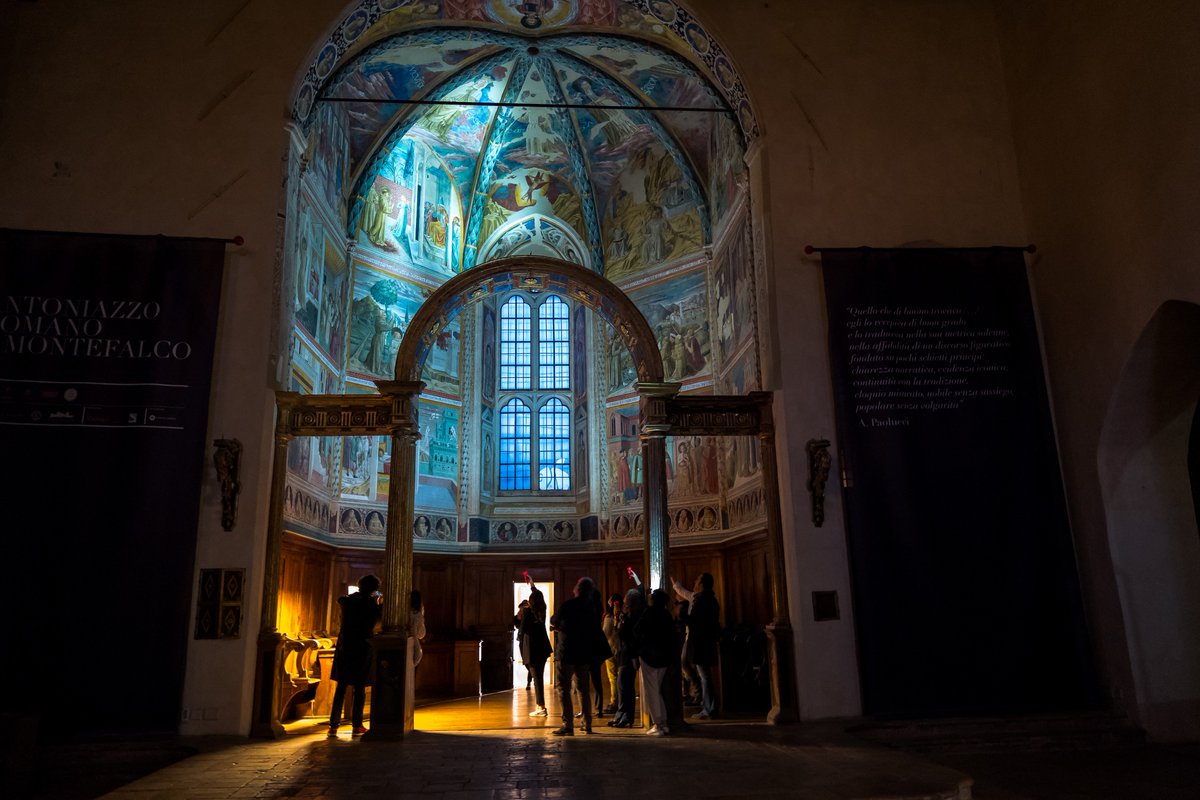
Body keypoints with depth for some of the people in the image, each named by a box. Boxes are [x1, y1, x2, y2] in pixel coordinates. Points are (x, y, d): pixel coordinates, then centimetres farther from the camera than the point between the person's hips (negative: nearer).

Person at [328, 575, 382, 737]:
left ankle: (333, 725, 4)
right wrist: (379, 603, 23)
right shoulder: (371, 604, -9)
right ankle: (357, 725, 9)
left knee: (341, 687, 7)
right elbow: (380, 617, 9)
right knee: (360, 688, 6)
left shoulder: (348, 600, 1)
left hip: (344, 647, 3)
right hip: (362, 649, -3)